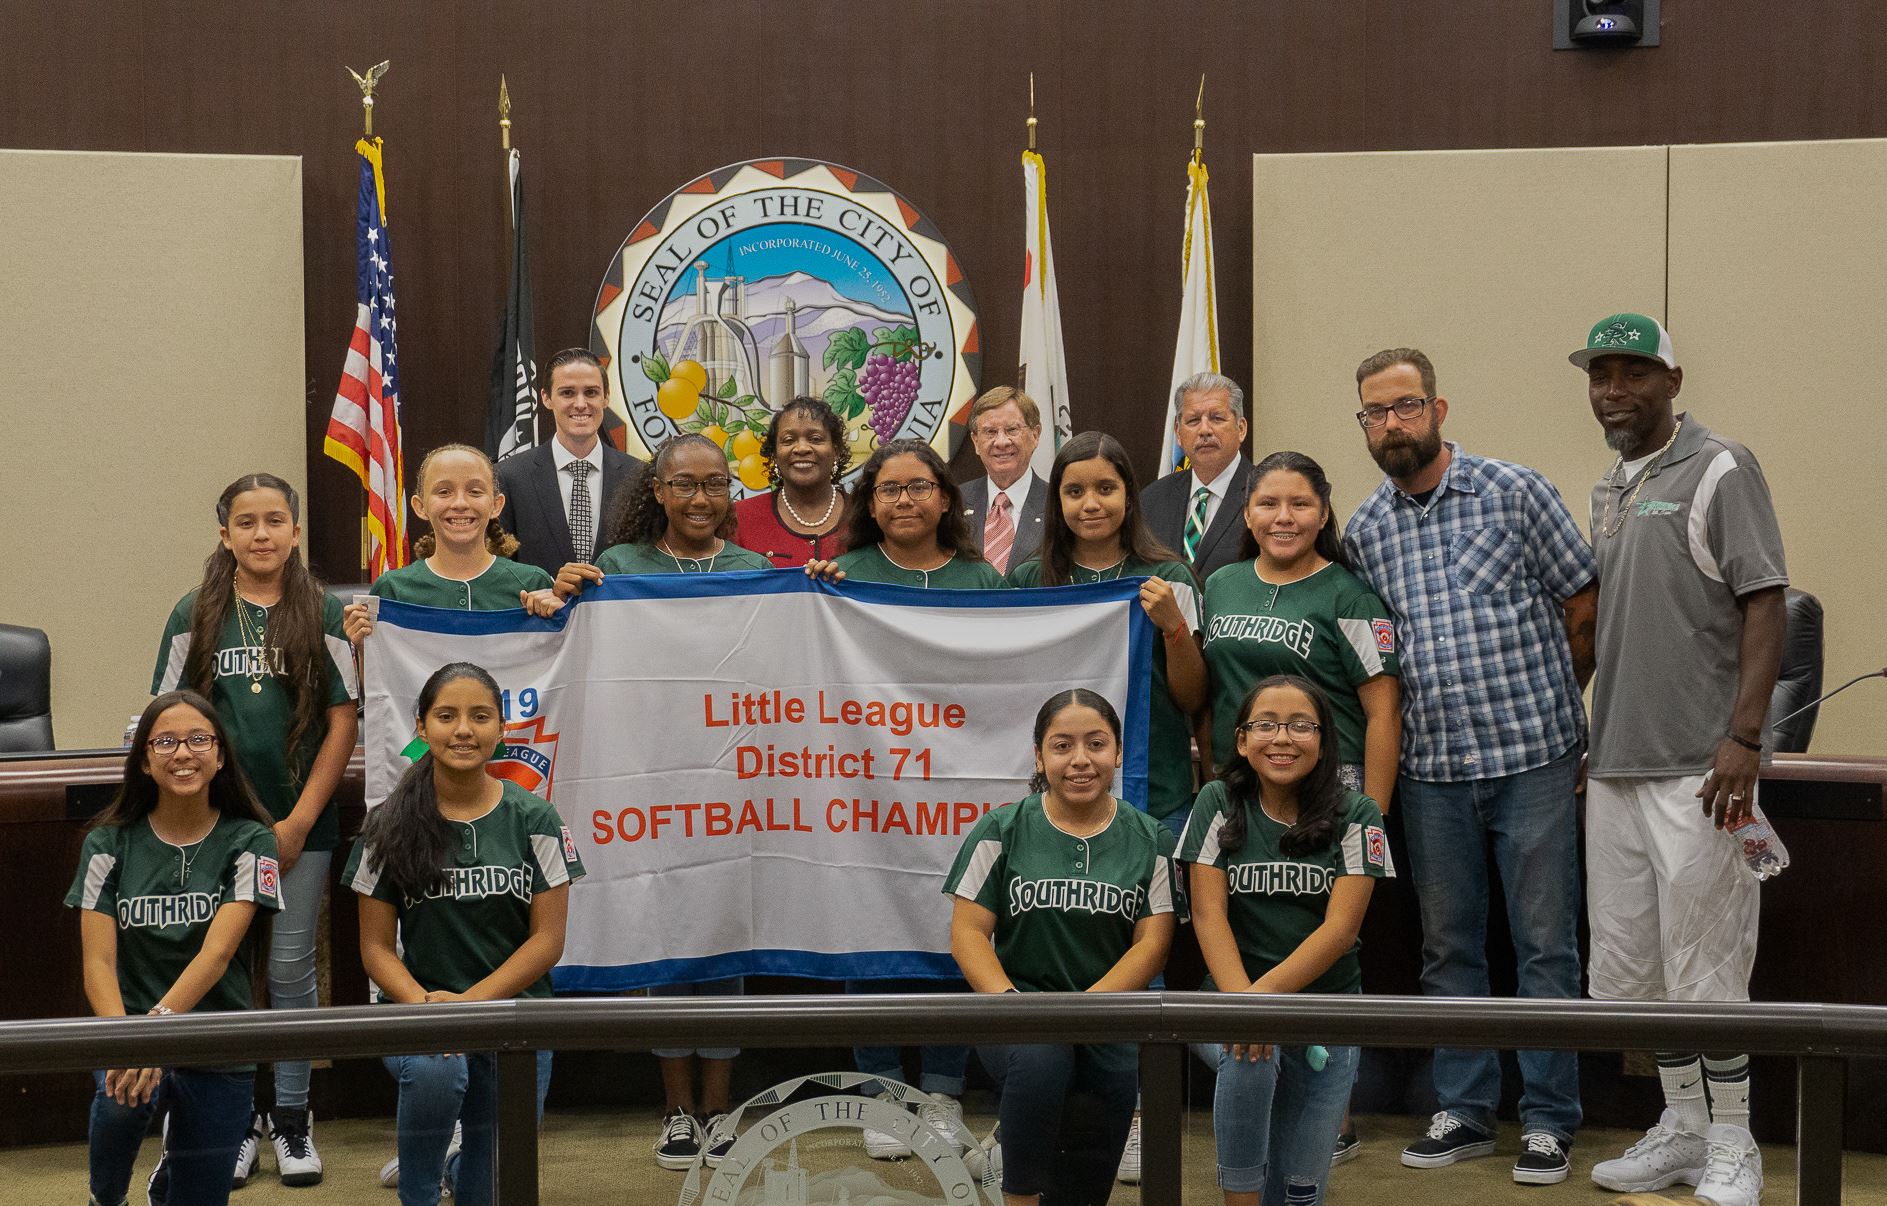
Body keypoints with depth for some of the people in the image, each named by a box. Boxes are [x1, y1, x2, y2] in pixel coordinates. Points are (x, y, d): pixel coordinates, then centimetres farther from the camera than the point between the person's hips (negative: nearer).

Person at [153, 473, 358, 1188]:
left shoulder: (323, 614, 1)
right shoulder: (195, 616, 3)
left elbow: (342, 722, -1)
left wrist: (298, 822, -6)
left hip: (301, 824, -1)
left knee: (291, 968, 5)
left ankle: (291, 1116, 17)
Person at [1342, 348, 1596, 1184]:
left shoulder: (1515, 492, -2)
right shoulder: (1363, 532, 8)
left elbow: (1583, 608, 2)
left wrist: (1545, 704, 6)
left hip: (1532, 758, -3)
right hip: (1431, 769, 4)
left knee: (1545, 942, 2)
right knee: (1448, 947, 11)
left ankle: (1548, 1120, 11)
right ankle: (1464, 1110, 22)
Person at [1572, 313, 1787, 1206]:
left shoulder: (1719, 471, -6)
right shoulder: (1609, 489, 16)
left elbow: (1764, 604, -13)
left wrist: (1744, 737, -21)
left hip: (1697, 766, -8)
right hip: (1615, 764, 8)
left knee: (1704, 961, -2)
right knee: (1629, 961, 12)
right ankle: (1680, 1127, 25)